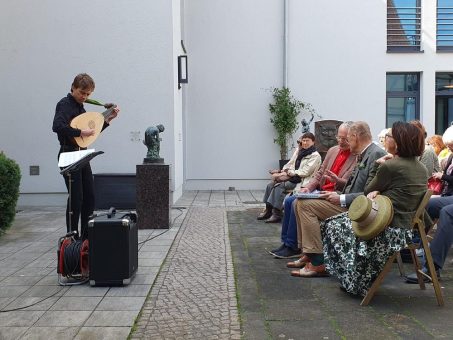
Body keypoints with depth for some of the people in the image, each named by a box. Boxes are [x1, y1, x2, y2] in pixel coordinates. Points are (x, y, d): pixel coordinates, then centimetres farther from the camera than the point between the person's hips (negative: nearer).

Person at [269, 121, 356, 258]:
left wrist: (337, 180, -30)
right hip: (321, 191, 8)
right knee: (289, 200, -5)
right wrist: (308, 187, 3)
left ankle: (292, 247, -10)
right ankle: (286, 242, 1)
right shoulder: (332, 151, 13)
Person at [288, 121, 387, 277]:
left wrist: (342, 199, -18)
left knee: (306, 205, -17)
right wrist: (337, 194, 4)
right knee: (299, 203, 4)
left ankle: (317, 263, -15)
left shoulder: (376, 154, -14)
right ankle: (308, 253, 7)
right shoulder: (362, 155, 17)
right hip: (347, 202, 10)